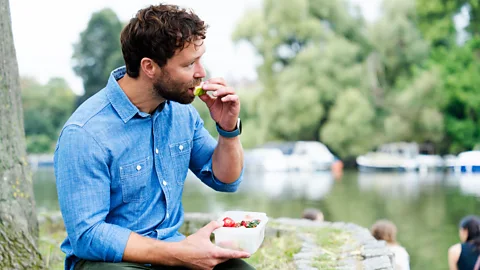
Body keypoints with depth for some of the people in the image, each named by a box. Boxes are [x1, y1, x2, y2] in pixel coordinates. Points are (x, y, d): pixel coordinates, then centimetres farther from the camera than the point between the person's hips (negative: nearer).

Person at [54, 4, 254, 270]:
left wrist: (229, 128, -8)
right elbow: (87, 235, -22)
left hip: (172, 247, 5)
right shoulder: (84, 134, -20)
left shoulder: (180, 109, 1)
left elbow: (225, 180, 11)